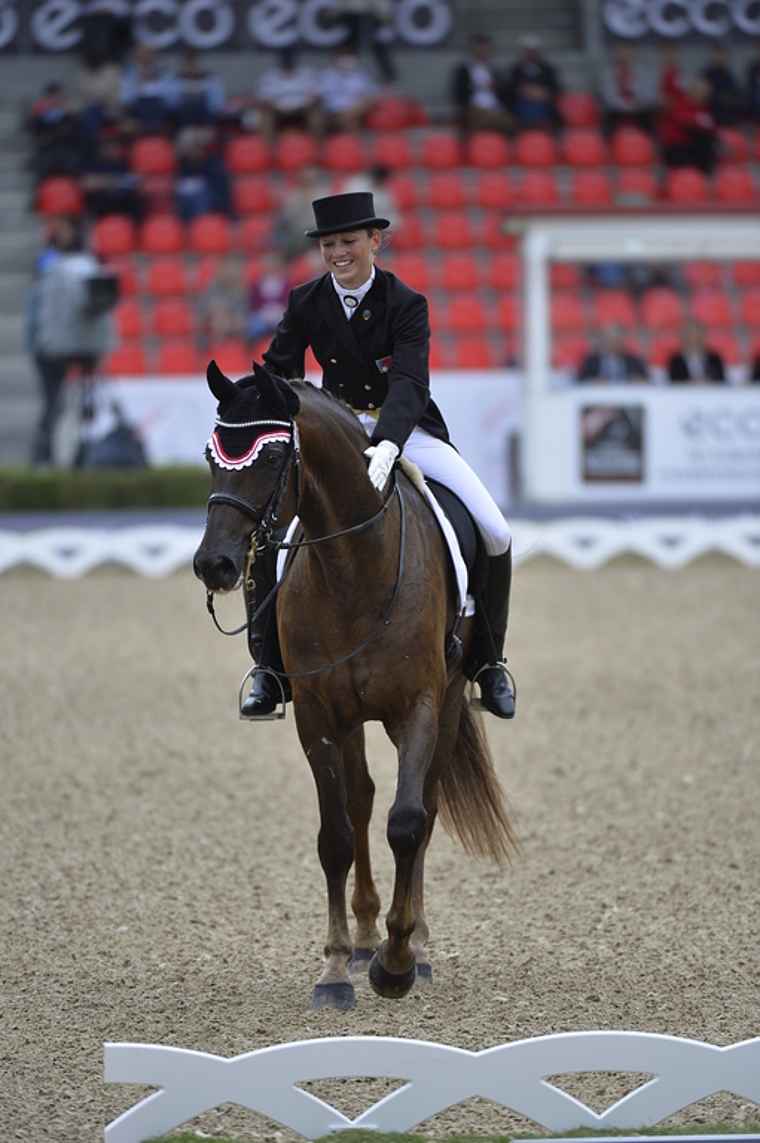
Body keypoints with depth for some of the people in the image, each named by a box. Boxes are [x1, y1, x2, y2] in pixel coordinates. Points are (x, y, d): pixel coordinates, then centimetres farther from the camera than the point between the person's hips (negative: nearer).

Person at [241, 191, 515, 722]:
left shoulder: (406, 304, -17)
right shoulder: (306, 303, -7)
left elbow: (409, 384, -29)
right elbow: (279, 373, 1)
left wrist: (386, 447, -46)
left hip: (408, 429, -2)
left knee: (495, 534, -17)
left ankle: (487, 659, 6)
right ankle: (271, 667, -2)